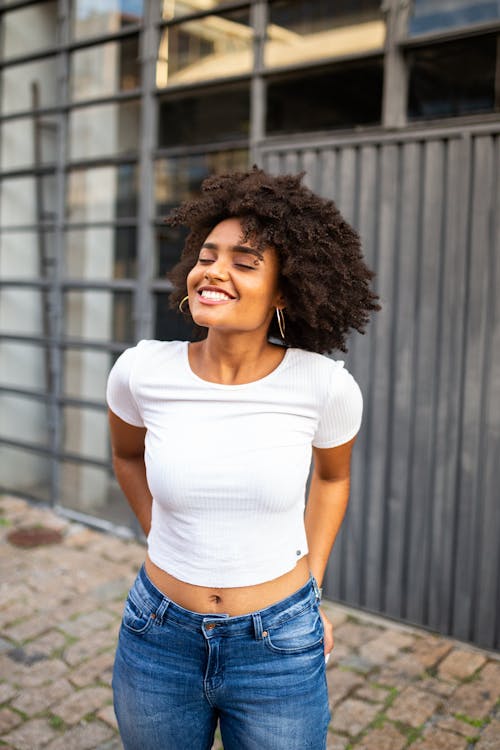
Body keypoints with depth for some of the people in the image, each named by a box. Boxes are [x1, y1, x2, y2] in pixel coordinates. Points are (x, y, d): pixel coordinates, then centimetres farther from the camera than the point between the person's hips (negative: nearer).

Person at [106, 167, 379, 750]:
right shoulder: (141, 371, -13)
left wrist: (311, 582, 5)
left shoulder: (325, 385, -16)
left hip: (279, 651, -1)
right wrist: (162, 541, 7)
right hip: (159, 642, 2)